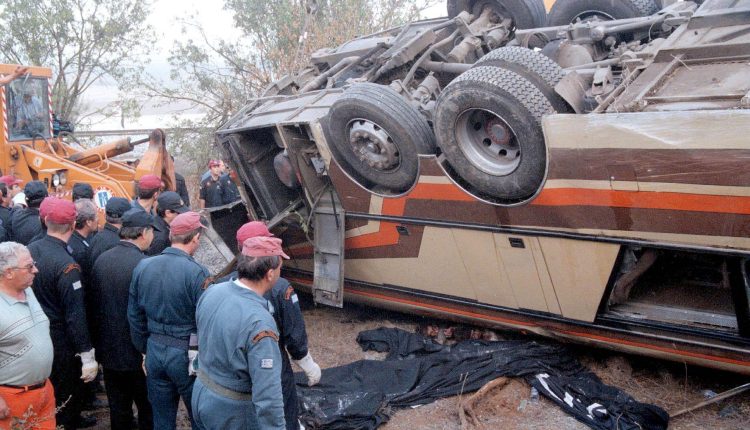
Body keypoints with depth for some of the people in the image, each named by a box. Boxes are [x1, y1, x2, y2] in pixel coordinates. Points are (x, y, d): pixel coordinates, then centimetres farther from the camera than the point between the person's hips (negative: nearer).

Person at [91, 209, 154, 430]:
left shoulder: (101, 260, -3)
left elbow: (94, 303, 6)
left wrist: (102, 334, 18)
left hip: (108, 350, 6)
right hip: (138, 352, -5)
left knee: (118, 409, 19)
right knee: (148, 410, 12)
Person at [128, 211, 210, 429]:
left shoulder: (143, 267, -2)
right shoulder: (197, 273, -20)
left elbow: (135, 316, 6)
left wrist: (145, 350, 18)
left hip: (155, 351, 5)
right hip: (187, 354, -5)